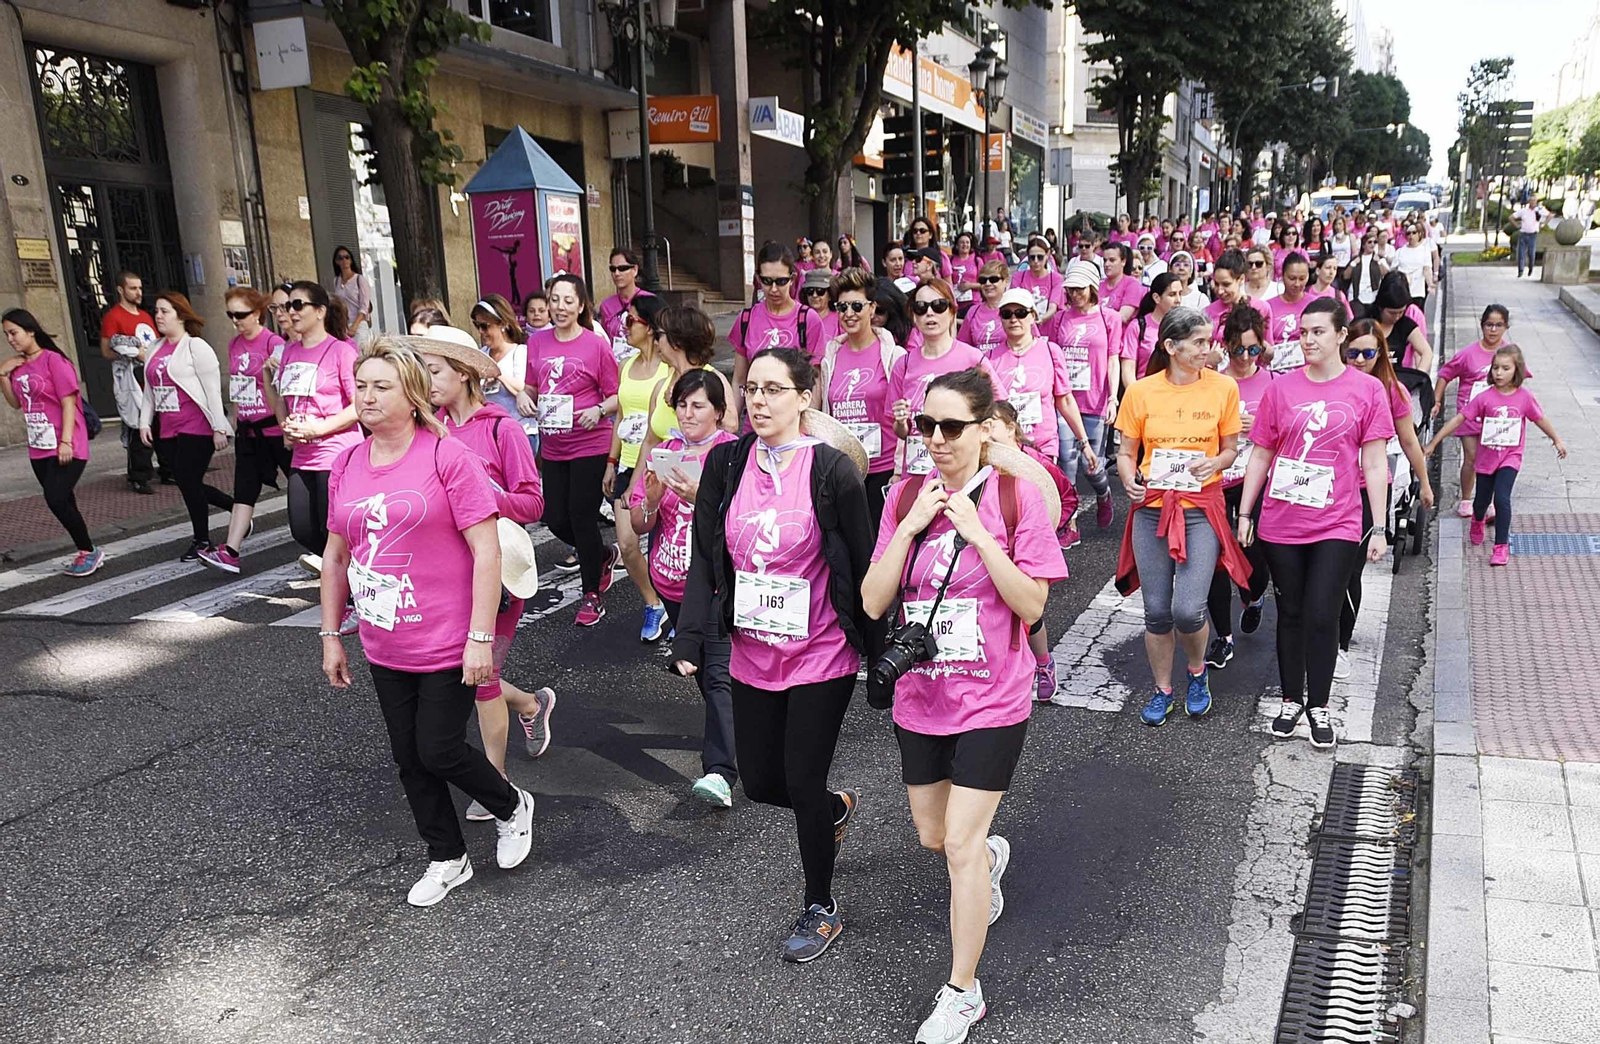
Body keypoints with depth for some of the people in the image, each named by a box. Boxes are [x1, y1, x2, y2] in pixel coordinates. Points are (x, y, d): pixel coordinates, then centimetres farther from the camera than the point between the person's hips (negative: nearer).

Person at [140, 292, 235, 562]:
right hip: (168, 430, 7)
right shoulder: (156, 350, 13)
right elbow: (150, 390, 18)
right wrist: (145, 422, 10)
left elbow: (213, 389, -11)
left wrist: (219, 428, -14)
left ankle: (202, 541, 11)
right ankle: (237, 508, 27)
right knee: (186, 483, 8)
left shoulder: (196, 347, -8)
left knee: (189, 483, -4)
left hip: (196, 428, -7)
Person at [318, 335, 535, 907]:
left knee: (438, 752, 1)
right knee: (408, 758, 14)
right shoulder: (346, 465, 5)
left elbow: (487, 551, -17)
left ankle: (512, 807, 31)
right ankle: (447, 860, 34)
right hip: (384, 648, 6)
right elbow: (336, 556, 14)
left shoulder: (449, 457, -15)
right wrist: (331, 635, 14)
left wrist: (481, 638, -20)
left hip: (448, 645, -6)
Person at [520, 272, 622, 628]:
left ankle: (592, 596, 16)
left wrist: (599, 410, -22)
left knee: (582, 518, -1)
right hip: (552, 447, 5)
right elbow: (531, 387, 16)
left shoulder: (597, 345, -7)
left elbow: (616, 397, -3)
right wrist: (523, 397, -5)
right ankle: (606, 556, 38)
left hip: (589, 445, -5)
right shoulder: (538, 342, 6)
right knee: (555, 519, 9)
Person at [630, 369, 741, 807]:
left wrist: (698, 497, -28)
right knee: (701, 668, 18)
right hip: (674, 584, 6)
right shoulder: (664, 453, 9)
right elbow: (639, 525, 8)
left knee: (719, 675, -14)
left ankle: (720, 774, -19)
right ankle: (731, 736, 39)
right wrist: (652, 499, -14)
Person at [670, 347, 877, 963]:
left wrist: (880, 655, -5)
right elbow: (705, 558, 1)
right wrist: (690, 636, -9)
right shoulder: (726, 463, -1)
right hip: (753, 654, 5)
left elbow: (863, 567, -8)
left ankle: (821, 907, 26)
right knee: (760, 781, 14)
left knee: (802, 783, 1)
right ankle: (838, 808, 48)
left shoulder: (833, 469, -12)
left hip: (821, 655, -5)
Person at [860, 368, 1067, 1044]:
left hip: (992, 699, -4)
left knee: (960, 845, -3)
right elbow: (873, 602, -7)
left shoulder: (1015, 496, -11)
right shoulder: (906, 496, -1)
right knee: (934, 837, 19)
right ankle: (992, 854, 55)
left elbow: (1031, 606, -13)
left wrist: (979, 534, -22)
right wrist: (912, 526, -18)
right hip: (921, 695, 4)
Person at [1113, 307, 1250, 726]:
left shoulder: (1223, 387, -2)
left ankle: (1197, 672, 23)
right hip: (1152, 508, 1)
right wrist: (1130, 481, -15)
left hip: (1202, 508, -1)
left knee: (1188, 610, -10)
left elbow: (1230, 449, 8)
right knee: (1157, 611, 6)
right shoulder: (1141, 391, -2)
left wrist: (1214, 463, -14)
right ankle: (1163, 690, 28)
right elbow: (1126, 452, 6)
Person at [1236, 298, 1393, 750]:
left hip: (1337, 525, -2)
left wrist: (1379, 529, 0)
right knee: (1290, 614, 11)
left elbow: (1374, 464, 1)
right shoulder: (1281, 388, 2)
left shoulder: (1368, 389, -1)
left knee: (1321, 616, -3)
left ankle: (1319, 706, 16)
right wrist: (1244, 514, 7)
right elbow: (1260, 455, 8)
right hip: (1282, 522, 2)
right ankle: (1291, 700, 26)